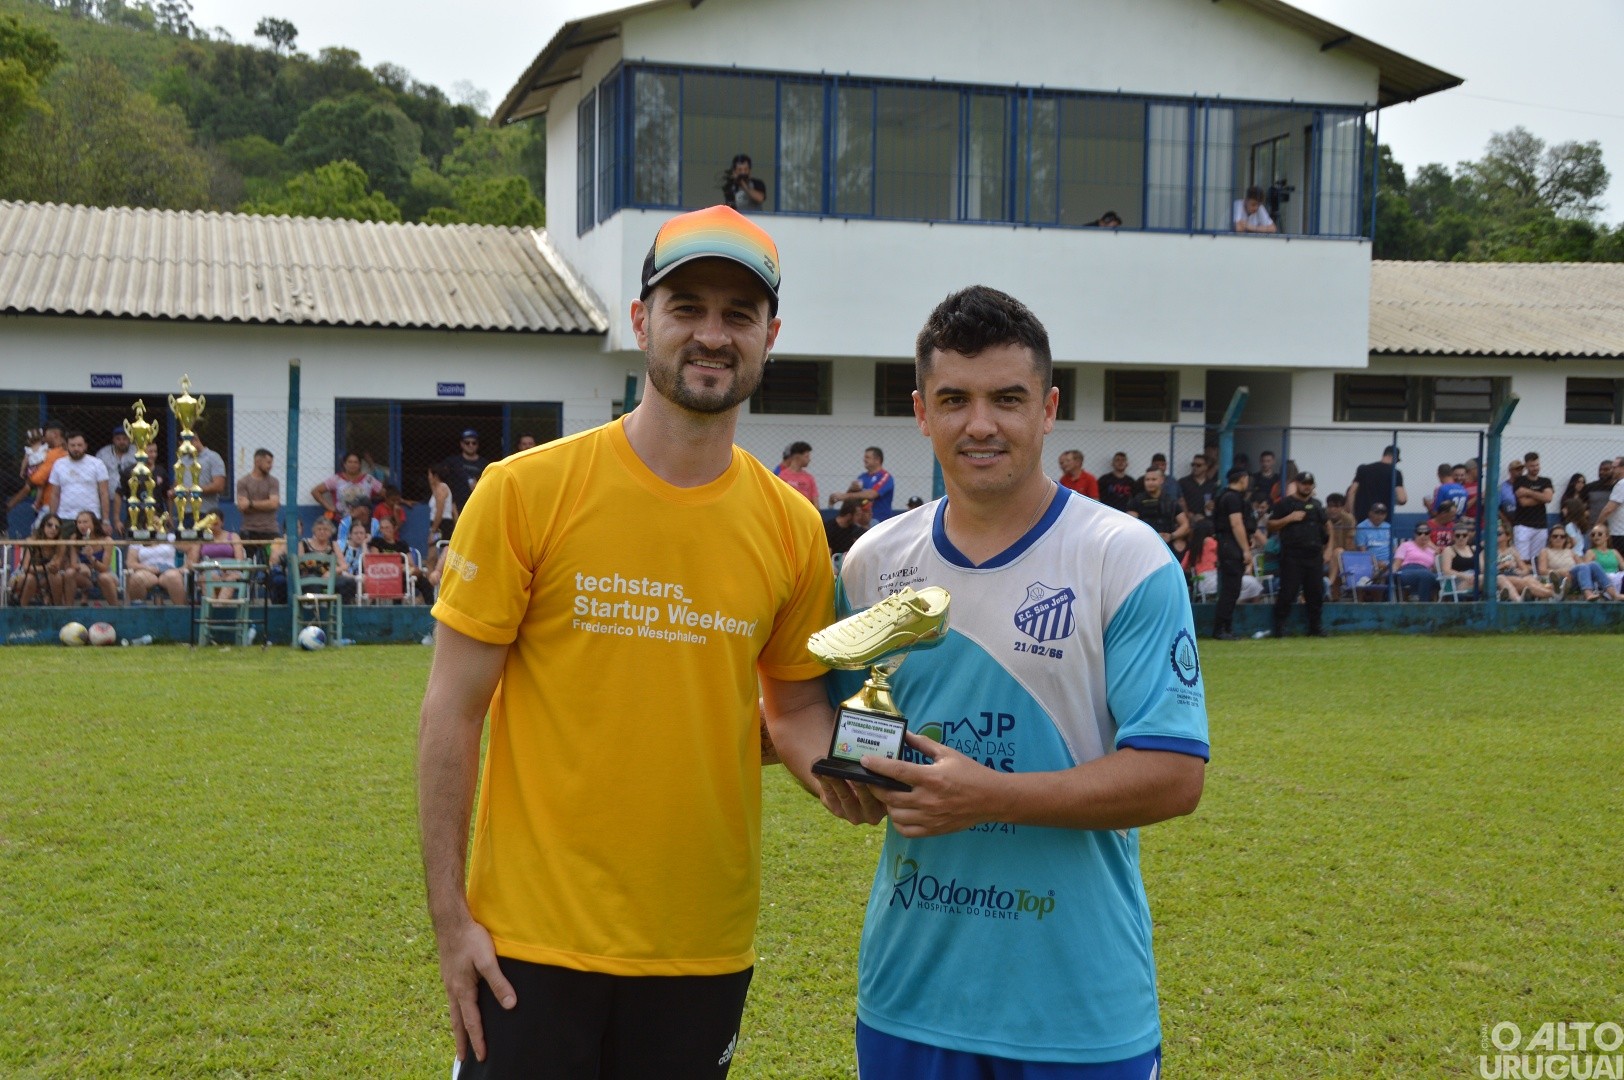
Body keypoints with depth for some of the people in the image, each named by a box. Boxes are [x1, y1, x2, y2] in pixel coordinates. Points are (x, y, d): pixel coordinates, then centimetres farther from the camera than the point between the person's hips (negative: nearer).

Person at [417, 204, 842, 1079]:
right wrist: (449, 917, -7)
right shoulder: (526, 492, -7)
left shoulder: (792, 527, 2)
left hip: (703, 954, 3)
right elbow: (454, 710, -5)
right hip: (532, 944, -3)